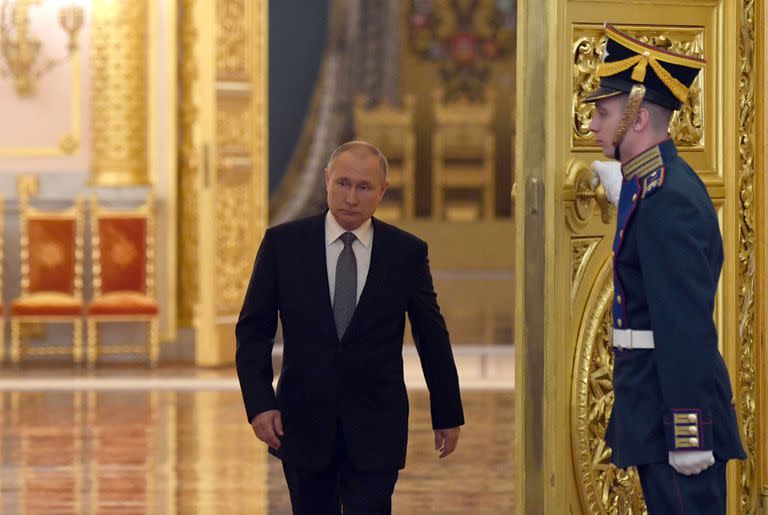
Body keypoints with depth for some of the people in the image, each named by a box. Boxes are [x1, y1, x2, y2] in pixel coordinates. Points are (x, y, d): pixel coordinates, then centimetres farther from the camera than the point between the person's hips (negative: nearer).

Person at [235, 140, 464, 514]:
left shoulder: (407, 252, 1)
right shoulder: (283, 243, 0)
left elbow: (432, 338, 9)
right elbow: (253, 330, 2)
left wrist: (448, 414, 13)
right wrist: (259, 403, -10)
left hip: (375, 428, -1)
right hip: (303, 423, 1)